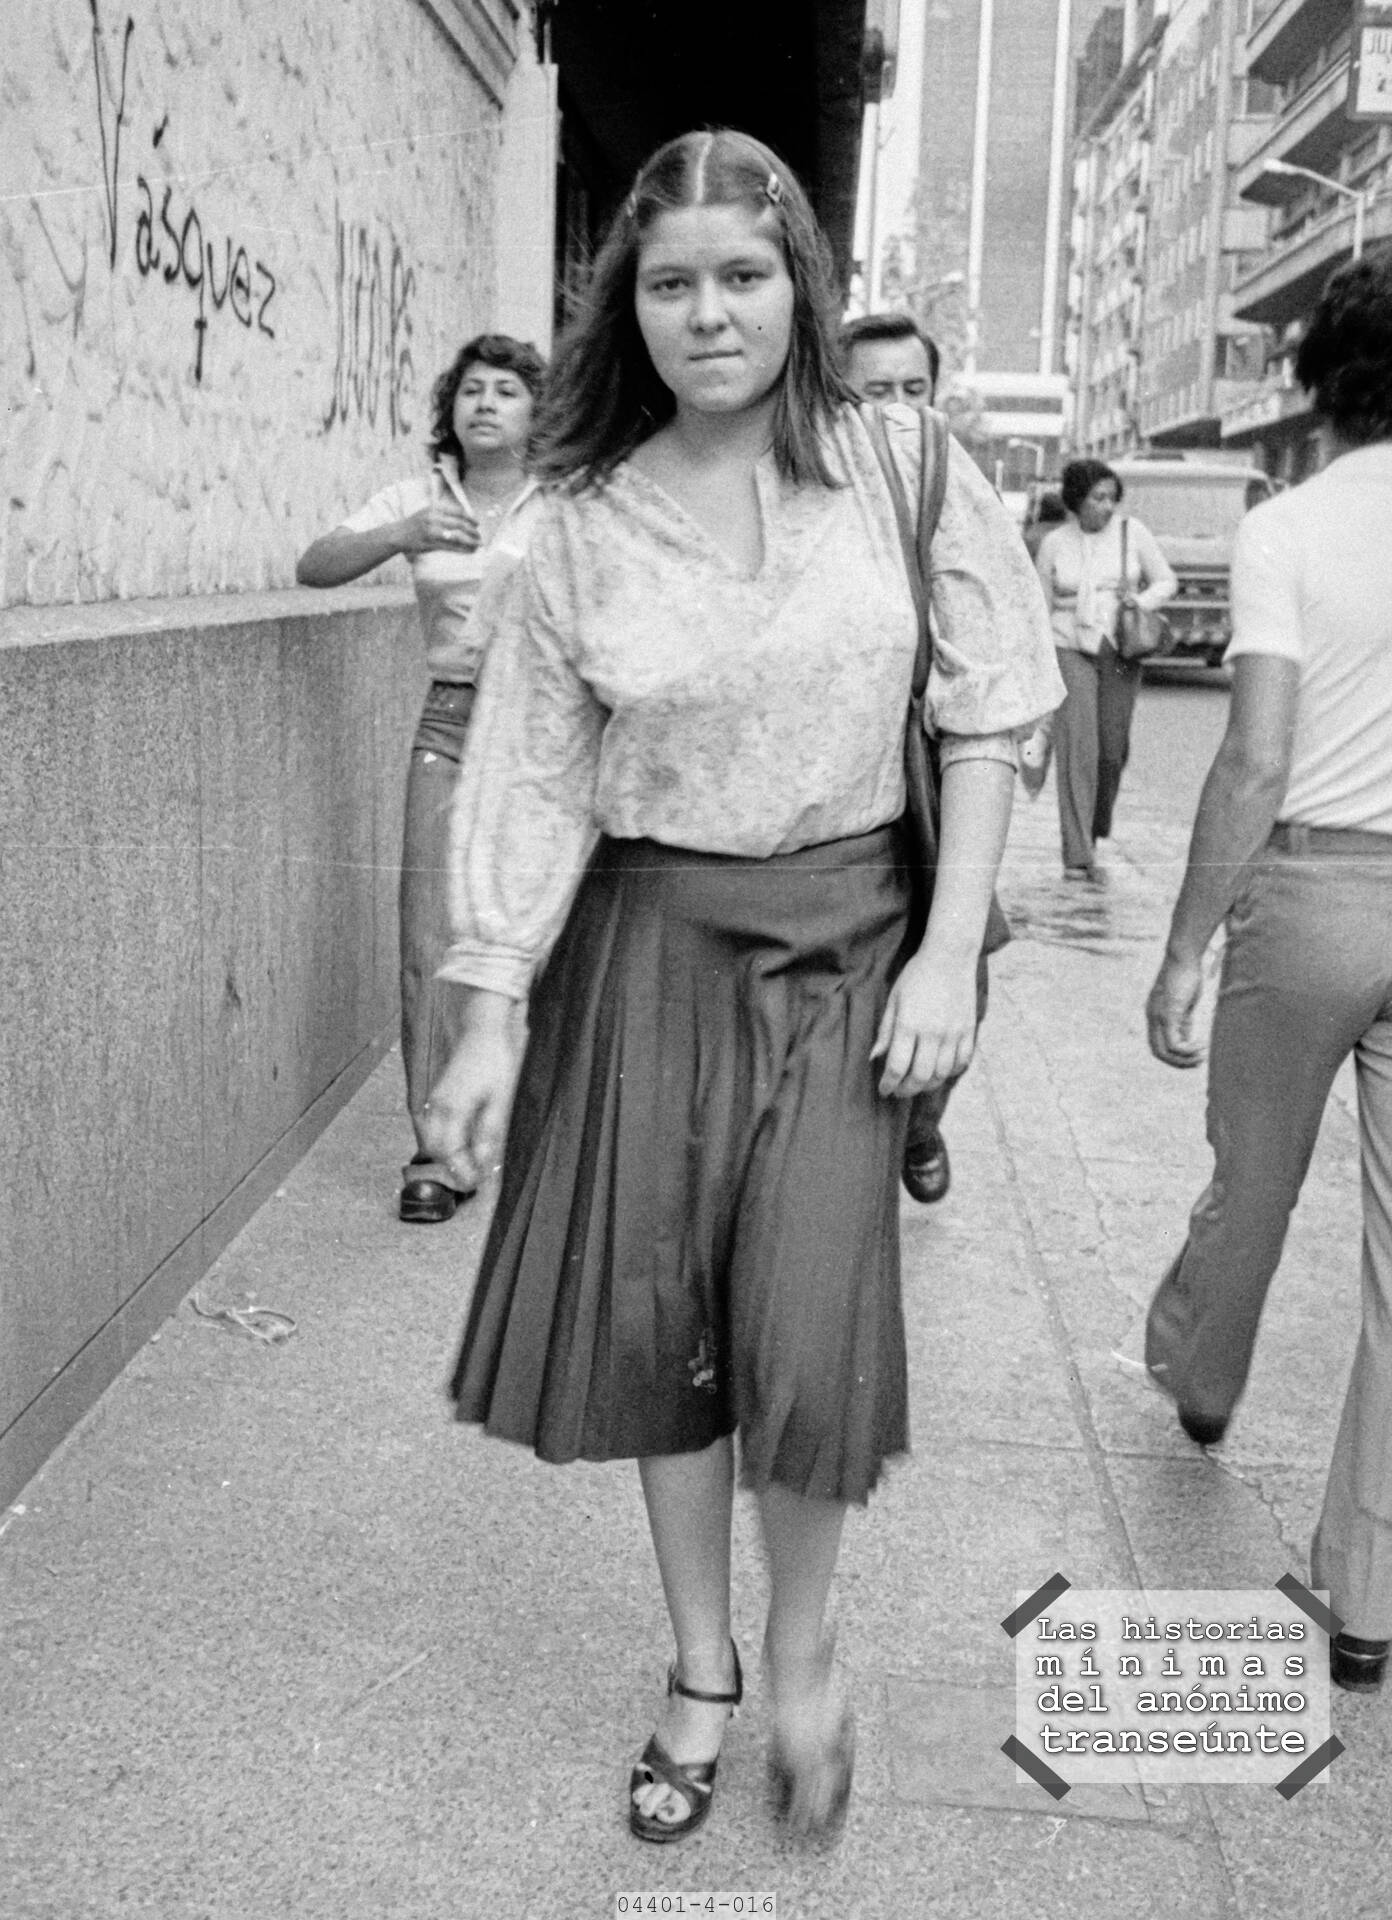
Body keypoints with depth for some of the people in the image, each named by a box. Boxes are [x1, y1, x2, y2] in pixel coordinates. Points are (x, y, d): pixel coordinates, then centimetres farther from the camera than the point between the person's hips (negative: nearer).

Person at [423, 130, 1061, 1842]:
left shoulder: (906, 473, -3)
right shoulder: (585, 525, 0)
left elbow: (983, 721, -1)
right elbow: (535, 779, 0)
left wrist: (952, 953, -8)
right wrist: (491, 1020, -5)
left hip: (844, 939, -2)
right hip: (647, 944, 2)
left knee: (807, 1338, -7)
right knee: (651, 1315, 6)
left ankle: (801, 1653, 23)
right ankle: (700, 1665, 29)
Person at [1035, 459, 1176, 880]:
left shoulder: (1132, 531, -1)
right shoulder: (1054, 543, 0)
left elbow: (1167, 581, 6)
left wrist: (1141, 600, -15)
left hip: (1120, 653, 2)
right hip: (1071, 651, -1)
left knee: (1111, 751, 3)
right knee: (1077, 749, -13)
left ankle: (1093, 833, 30)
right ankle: (1077, 857, -13)